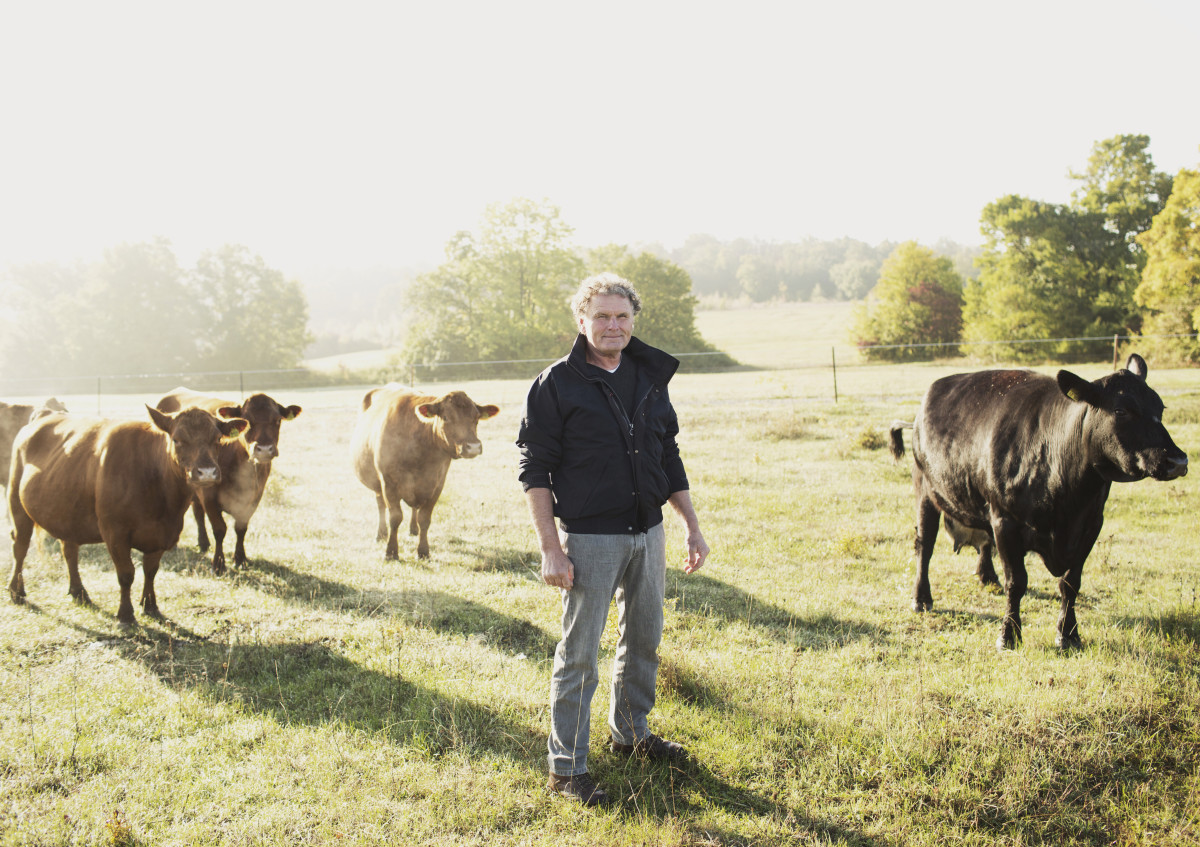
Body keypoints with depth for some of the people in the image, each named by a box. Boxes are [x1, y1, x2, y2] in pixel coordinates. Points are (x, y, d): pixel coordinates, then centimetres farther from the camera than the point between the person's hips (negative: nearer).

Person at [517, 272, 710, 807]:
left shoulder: (650, 378, 9)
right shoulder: (556, 384, -8)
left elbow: (669, 457, 17)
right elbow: (535, 471, -9)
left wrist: (692, 526, 13)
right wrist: (550, 548, -16)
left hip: (647, 532, 6)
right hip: (589, 538, -6)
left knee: (644, 640, 18)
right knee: (579, 654, -1)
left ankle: (631, 734, 37)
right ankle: (566, 767, 8)